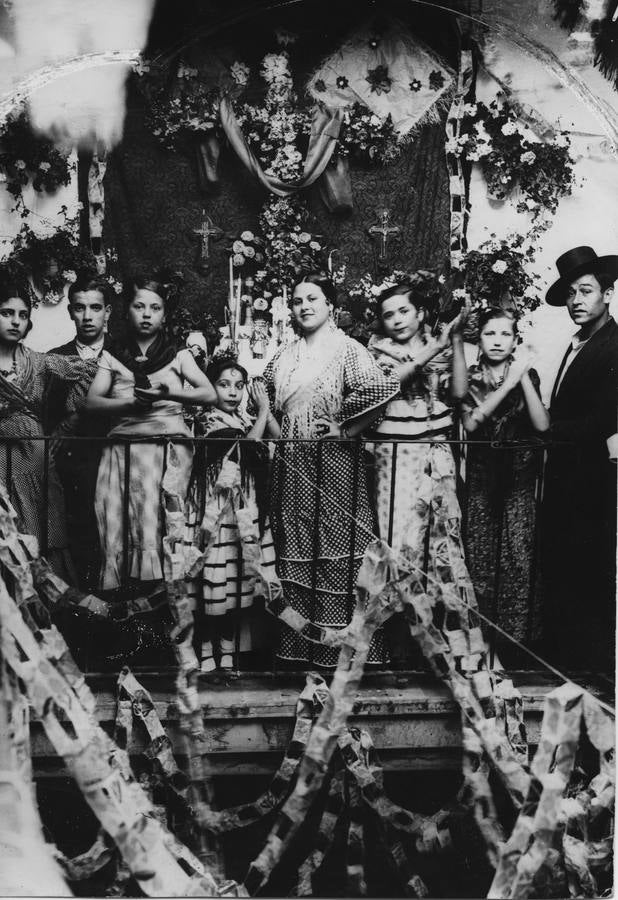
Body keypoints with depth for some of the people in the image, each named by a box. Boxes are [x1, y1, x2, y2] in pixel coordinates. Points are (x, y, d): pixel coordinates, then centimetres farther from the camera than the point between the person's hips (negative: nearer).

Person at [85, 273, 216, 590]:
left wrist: (169, 392, -13)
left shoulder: (178, 356, 13)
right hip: (124, 445, 1)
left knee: (161, 520, -15)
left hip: (170, 446, -1)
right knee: (119, 520, -12)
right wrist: (131, 403, -13)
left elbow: (210, 395, 3)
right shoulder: (112, 357, 15)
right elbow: (92, 402, 4)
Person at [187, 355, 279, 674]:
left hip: (247, 511, 6)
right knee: (215, 587, -3)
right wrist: (262, 411, -14)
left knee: (238, 584, 11)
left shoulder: (245, 418, 12)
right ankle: (207, 655, 9)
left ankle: (228, 652, 23)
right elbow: (244, 447, -19)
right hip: (219, 510, -6)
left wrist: (265, 408, -5)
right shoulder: (209, 419, -8)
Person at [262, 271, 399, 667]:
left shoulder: (347, 349, -4)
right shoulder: (284, 356, 14)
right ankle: (299, 646, 17)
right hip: (291, 463, 6)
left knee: (335, 548, -4)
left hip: (333, 461, -6)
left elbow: (383, 389, -19)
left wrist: (349, 430, -13)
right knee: (295, 550, 7)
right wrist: (275, 429, 14)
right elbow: (270, 400, 30)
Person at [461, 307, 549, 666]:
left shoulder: (527, 375, 7)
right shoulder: (470, 377, 6)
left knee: (519, 558, -6)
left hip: (519, 479, 0)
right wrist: (508, 383, -15)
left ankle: (517, 643, 6)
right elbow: (471, 423, -11)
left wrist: (524, 378, -13)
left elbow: (542, 425, -7)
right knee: (480, 558, -1)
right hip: (481, 477, 0)